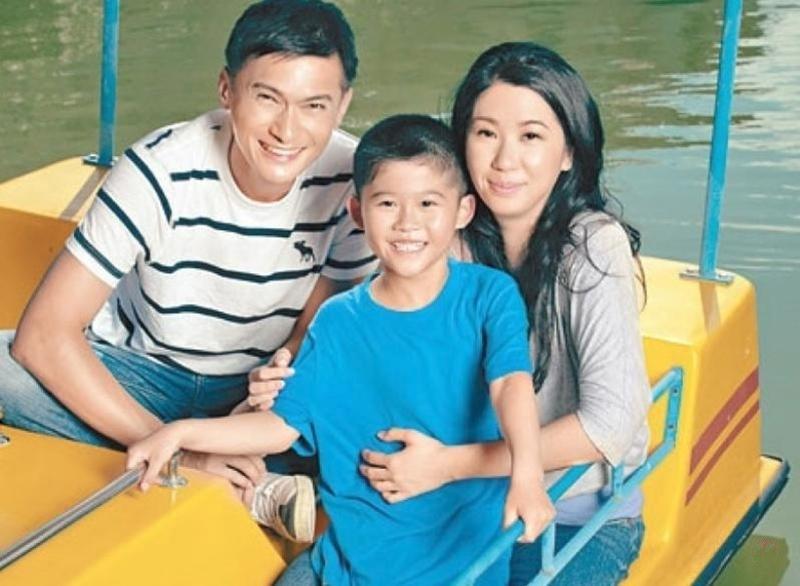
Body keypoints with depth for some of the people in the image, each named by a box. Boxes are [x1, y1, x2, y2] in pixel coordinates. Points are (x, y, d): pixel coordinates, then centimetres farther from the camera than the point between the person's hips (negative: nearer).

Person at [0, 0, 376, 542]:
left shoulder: (355, 180, -17)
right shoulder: (163, 171, -24)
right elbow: (44, 334, -27)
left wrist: (288, 371, -30)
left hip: (258, 388, 1)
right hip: (141, 374, 0)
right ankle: (251, 490, -27)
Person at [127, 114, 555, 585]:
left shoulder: (490, 295, -6)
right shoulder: (338, 323, 2)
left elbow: (511, 382, -22)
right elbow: (283, 426, 5)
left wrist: (527, 473, -40)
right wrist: (181, 434, -7)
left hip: (465, 547, -3)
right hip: (355, 547, 3)